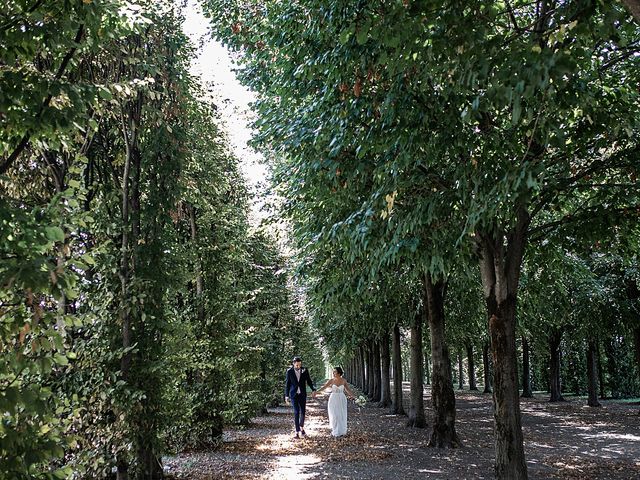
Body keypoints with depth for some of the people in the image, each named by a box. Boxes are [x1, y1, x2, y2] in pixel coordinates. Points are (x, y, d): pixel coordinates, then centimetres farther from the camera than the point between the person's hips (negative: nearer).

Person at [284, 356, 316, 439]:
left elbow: (309, 381, 2)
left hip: (302, 394, 2)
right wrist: (286, 395, -3)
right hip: (294, 394, -2)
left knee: (303, 411, 5)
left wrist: (313, 389, -12)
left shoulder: (305, 371, -4)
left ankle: (301, 428, 28)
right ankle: (297, 432, -1)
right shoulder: (289, 371, -6)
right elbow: (287, 384, -1)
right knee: (296, 412, -6)